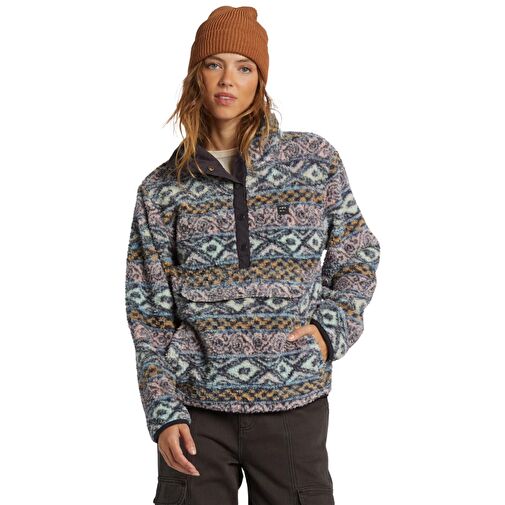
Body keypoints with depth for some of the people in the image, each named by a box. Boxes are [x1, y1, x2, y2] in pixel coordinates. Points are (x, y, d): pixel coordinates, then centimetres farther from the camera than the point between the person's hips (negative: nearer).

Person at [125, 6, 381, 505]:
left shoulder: (316, 161, 2)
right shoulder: (162, 188, 2)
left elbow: (358, 257, 11)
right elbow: (149, 313, 4)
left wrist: (330, 328, -4)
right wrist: (164, 410, -3)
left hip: (294, 406, 0)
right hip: (195, 409, 0)